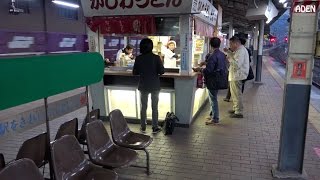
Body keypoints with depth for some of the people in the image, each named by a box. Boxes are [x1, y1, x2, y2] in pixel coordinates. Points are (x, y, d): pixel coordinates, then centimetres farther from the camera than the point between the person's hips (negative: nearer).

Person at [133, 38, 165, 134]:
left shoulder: (138, 58, -8)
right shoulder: (156, 57, -13)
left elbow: (134, 72, -1)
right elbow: (162, 71, -12)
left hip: (143, 86, 2)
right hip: (155, 86, -2)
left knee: (143, 106, 14)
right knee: (154, 107, 9)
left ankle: (143, 127, 23)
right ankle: (155, 127, 17)